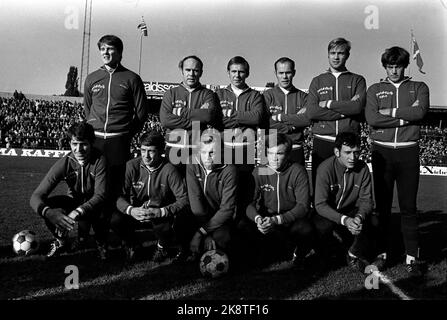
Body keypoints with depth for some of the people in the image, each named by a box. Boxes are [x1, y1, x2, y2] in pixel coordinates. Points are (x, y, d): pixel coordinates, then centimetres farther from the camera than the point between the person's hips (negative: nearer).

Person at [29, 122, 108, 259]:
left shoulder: (100, 160, -25)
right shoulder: (63, 164, -19)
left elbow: (100, 195, -30)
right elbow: (36, 196, -24)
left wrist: (78, 212, -47)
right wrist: (48, 212, -47)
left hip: (94, 203, -3)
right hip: (74, 201, 3)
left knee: (100, 212, -36)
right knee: (46, 205, -23)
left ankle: (101, 243, -2)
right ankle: (61, 241, 5)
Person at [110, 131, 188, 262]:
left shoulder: (169, 170, -16)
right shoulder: (132, 166, -9)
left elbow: (183, 199, -18)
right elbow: (119, 196, -11)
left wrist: (161, 212, -31)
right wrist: (131, 210, -32)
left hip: (161, 215, -2)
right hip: (136, 213, 2)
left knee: (163, 227, -34)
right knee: (116, 220, -25)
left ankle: (162, 246, 7)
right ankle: (131, 244, 11)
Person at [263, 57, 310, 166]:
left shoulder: (302, 96, 9)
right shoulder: (267, 95, 4)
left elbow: (308, 119, -8)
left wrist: (281, 117, -10)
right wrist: (292, 126, -7)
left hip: (296, 150, 2)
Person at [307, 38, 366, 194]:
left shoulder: (357, 80, 11)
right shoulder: (317, 81, 12)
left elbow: (358, 106, -8)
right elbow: (311, 112, -4)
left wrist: (329, 103, -5)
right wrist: (345, 110, -7)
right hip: (322, 142, 1)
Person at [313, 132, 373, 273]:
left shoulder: (362, 168, -11)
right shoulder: (325, 168, -22)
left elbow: (366, 200, -8)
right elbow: (320, 204, -26)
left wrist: (359, 217, -31)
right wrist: (344, 220, -40)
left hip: (350, 211, 3)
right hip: (327, 213, -3)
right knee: (323, 225, -34)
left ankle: (355, 256, 4)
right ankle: (322, 258, -2)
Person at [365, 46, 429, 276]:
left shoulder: (419, 88, 12)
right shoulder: (375, 90, 11)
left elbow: (420, 112, -9)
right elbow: (372, 118, -7)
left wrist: (390, 111, -6)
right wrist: (405, 116, -8)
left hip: (408, 152, 0)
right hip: (381, 151, 1)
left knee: (408, 207, 2)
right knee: (382, 205, 5)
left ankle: (412, 256, 10)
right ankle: (382, 253, 14)